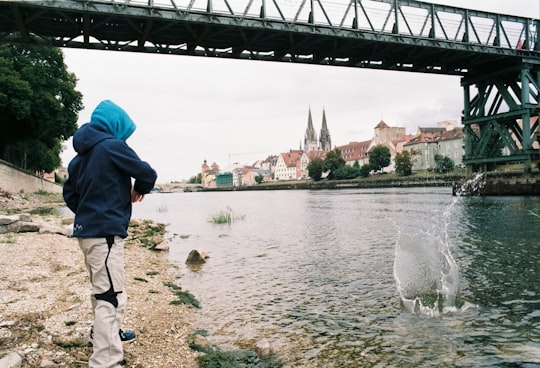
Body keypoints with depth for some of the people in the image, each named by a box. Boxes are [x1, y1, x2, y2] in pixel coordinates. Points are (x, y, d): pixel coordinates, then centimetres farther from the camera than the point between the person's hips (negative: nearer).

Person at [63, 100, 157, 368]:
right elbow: (148, 173, -9)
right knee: (112, 298, -9)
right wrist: (140, 189, 11)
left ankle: (105, 334, 44)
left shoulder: (81, 154, 12)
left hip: (87, 231, 10)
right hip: (105, 233, -10)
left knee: (102, 291, 25)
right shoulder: (111, 145, -12)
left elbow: (69, 193, 17)